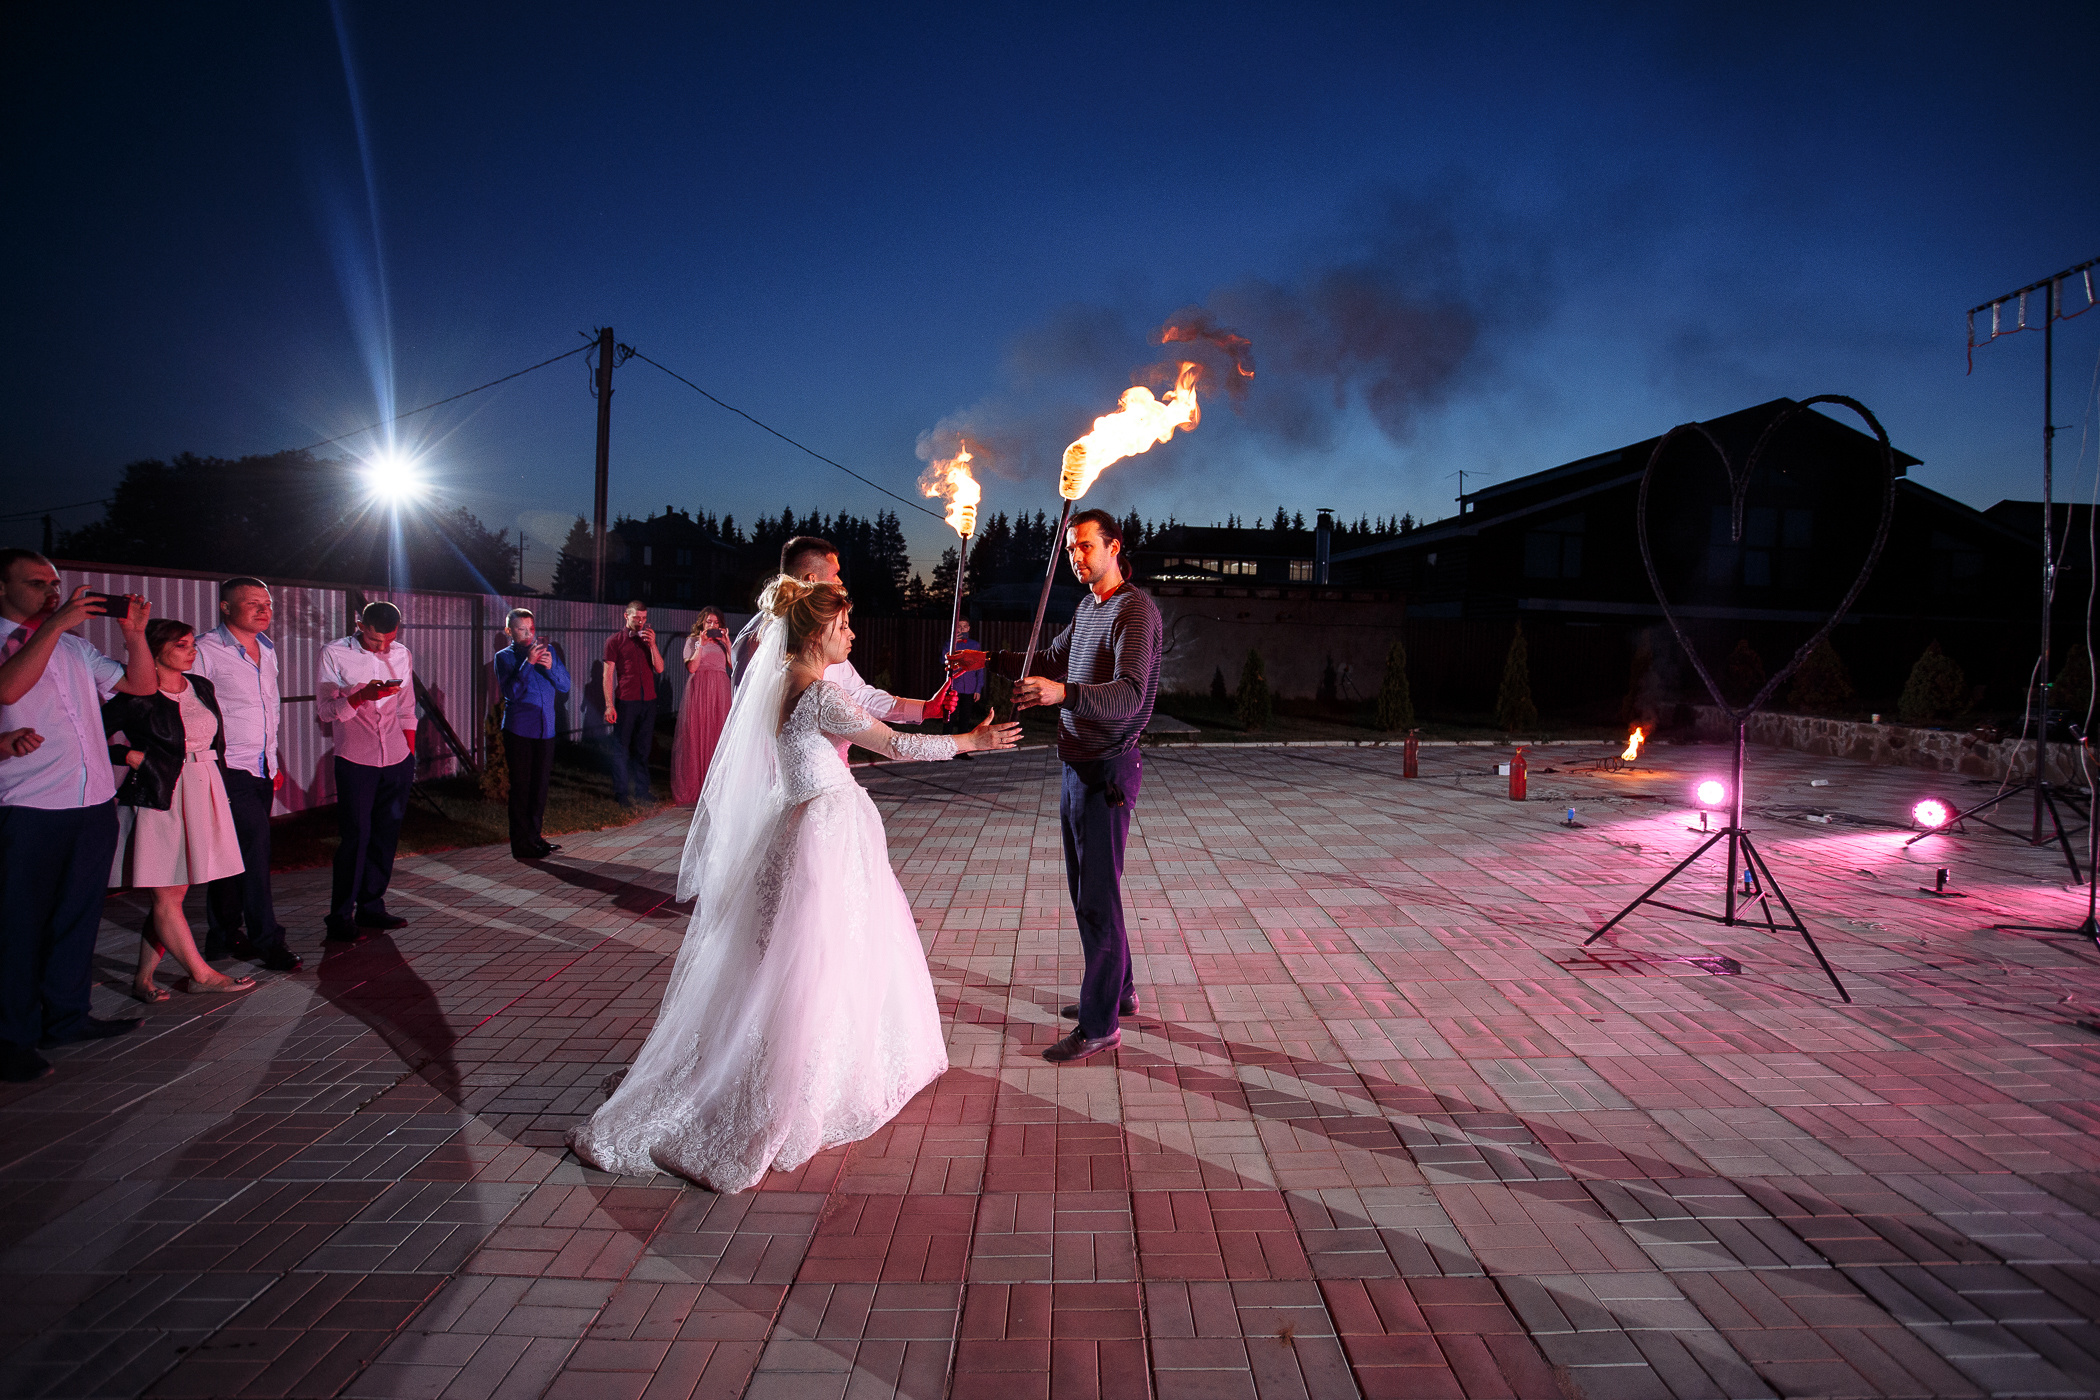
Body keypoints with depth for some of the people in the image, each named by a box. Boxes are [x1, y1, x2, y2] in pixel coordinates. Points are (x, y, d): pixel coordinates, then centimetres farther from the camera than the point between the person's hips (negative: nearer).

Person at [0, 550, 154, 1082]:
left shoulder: (75, 647, 18)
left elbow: (144, 684, 16)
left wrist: (134, 633, 0)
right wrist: (56, 623, -20)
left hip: (95, 803, 6)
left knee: (79, 916, 13)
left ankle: (66, 1016, 25)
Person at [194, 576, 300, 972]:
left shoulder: (267, 649, 16)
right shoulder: (206, 650, -7)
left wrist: (276, 761, 22)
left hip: (262, 767, 7)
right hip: (228, 768, -7)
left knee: (243, 852, 11)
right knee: (255, 844, -13)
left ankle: (224, 937, 20)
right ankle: (267, 941, -7)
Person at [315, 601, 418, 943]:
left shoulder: (402, 656, 9)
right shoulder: (334, 654, -5)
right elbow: (326, 712, -8)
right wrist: (361, 696, -24)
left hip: (397, 761, 4)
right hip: (355, 761, -4)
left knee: (386, 836, 7)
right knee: (355, 838, -5)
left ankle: (371, 907, 19)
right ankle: (340, 919, 3)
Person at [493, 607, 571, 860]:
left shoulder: (547, 650, 11)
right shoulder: (504, 657, 0)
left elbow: (565, 686, 4)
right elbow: (511, 692, -13)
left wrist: (551, 666, -14)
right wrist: (528, 662, -19)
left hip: (545, 729, 4)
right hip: (518, 730, -4)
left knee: (540, 785, 11)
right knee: (521, 786, 0)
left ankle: (534, 836, 24)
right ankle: (521, 845, 6)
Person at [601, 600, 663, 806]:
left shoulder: (648, 639, 15)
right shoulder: (614, 641, 2)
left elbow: (659, 669, 6)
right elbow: (608, 674, -2)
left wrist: (652, 644, -8)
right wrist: (609, 705, -9)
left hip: (648, 700, 4)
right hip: (625, 701, -4)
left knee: (643, 748, 9)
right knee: (622, 748, 0)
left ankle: (642, 789, 17)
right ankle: (620, 792, 7)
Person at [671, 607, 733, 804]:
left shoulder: (722, 642, 17)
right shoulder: (692, 640, 8)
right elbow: (691, 667, -5)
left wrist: (727, 643, -2)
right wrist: (701, 645, -9)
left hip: (720, 692, 3)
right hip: (699, 690, -3)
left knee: (718, 735, -1)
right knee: (696, 734, -4)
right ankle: (692, 786, 1)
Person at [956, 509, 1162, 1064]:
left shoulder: (1135, 611, -16)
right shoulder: (1088, 607, 15)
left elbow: (1129, 696, -29)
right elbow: (1051, 660, 29)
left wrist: (1063, 693, -45)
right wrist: (989, 660, 18)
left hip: (1107, 770, -10)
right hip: (1078, 766, 10)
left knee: (1098, 897, -5)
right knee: (1085, 888, 18)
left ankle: (1100, 1024, 5)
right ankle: (1119, 991, 32)